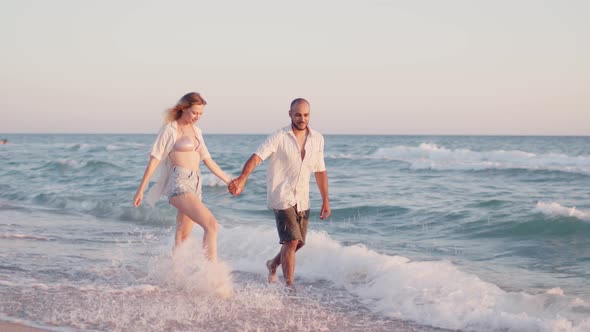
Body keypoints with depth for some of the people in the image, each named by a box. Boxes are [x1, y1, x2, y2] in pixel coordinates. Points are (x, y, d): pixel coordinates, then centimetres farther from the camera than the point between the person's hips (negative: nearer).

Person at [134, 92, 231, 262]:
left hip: (195, 185, 8)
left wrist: (229, 181, 25)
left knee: (182, 237, 12)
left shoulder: (196, 131, 18)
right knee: (211, 225, -21)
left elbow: (207, 160, 23)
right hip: (179, 184, -8)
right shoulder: (170, 129, -3)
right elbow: (154, 159, -3)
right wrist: (141, 189, -4)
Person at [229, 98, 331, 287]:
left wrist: (325, 200, 14)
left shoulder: (317, 139, 7)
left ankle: (273, 264, 41)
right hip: (281, 196, -6)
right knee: (291, 241, -15)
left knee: (298, 243, 13)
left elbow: (320, 171, 15)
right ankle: (289, 285, -5)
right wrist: (242, 179, -40)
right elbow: (257, 157, -23)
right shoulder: (279, 138, -10)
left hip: (302, 199, 6)